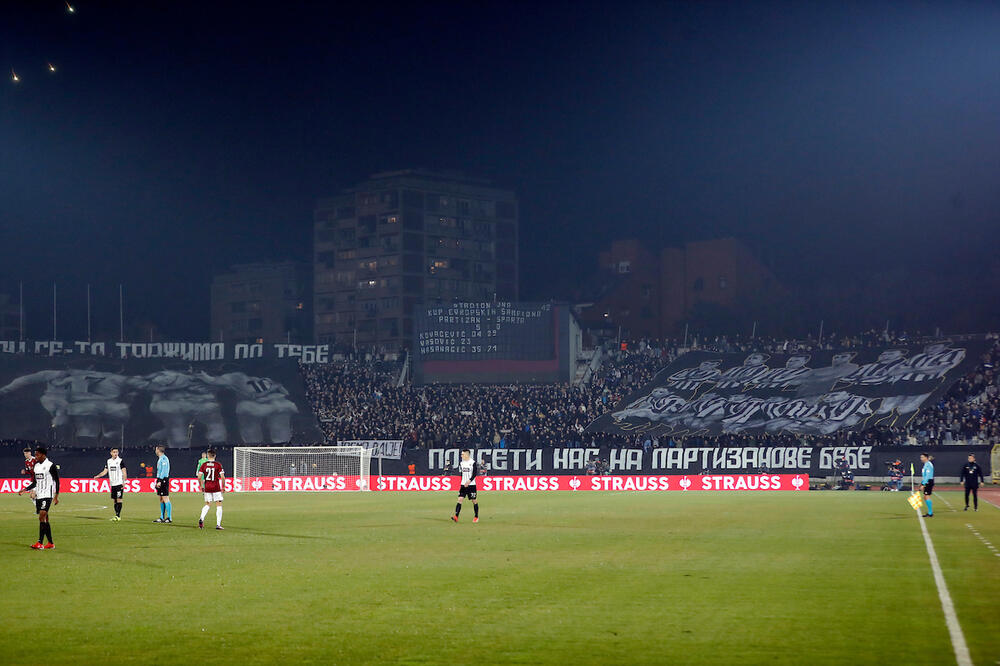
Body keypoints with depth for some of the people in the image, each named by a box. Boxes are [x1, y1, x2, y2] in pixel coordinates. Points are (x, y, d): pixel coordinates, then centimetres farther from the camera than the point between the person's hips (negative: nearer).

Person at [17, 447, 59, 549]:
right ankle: (50, 543, 14)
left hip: (47, 495, -8)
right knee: (44, 519, 8)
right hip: (38, 495, 8)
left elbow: (57, 481, -6)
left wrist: (56, 496, -10)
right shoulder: (36, 466, 14)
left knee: (42, 517, -17)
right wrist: (25, 490, 7)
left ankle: (40, 543, -20)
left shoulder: (51, 466, -8)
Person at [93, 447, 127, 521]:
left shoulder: (120, 461, -6)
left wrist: (124, 482, -16)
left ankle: (118, 516, -8)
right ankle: (117, 515, 15)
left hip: (119, 484, -6)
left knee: (119, 500, -9)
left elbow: (124, 472, -8)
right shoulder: (108, 461, 10)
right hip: (112, 484, 6)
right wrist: (98, 476, -5)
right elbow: (105, 471, 11)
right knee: (114, 500, 8)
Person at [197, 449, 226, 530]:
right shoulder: (218, 464, -5)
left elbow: (199, 477, -3)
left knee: (207, 504, 18)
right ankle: (218, 524, -1)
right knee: (219, 505, 4)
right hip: (216, 488, -3)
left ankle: (201, 518, -4)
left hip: (207, 488, 3)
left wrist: (201, 486, 11)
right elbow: (222, 477, -10)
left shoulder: (204, 464, 1)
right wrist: (223, 487, 3)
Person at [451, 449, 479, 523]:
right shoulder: (461, 463, 10)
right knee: (460, 499, -8)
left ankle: (476, 517, 18)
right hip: (463, 485, 5)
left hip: (471, 484, -5)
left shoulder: (473, 463, -8)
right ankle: (456, 516, -16)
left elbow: (474, 474, -14)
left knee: (474, 500, 4)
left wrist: (469, 481, -24)